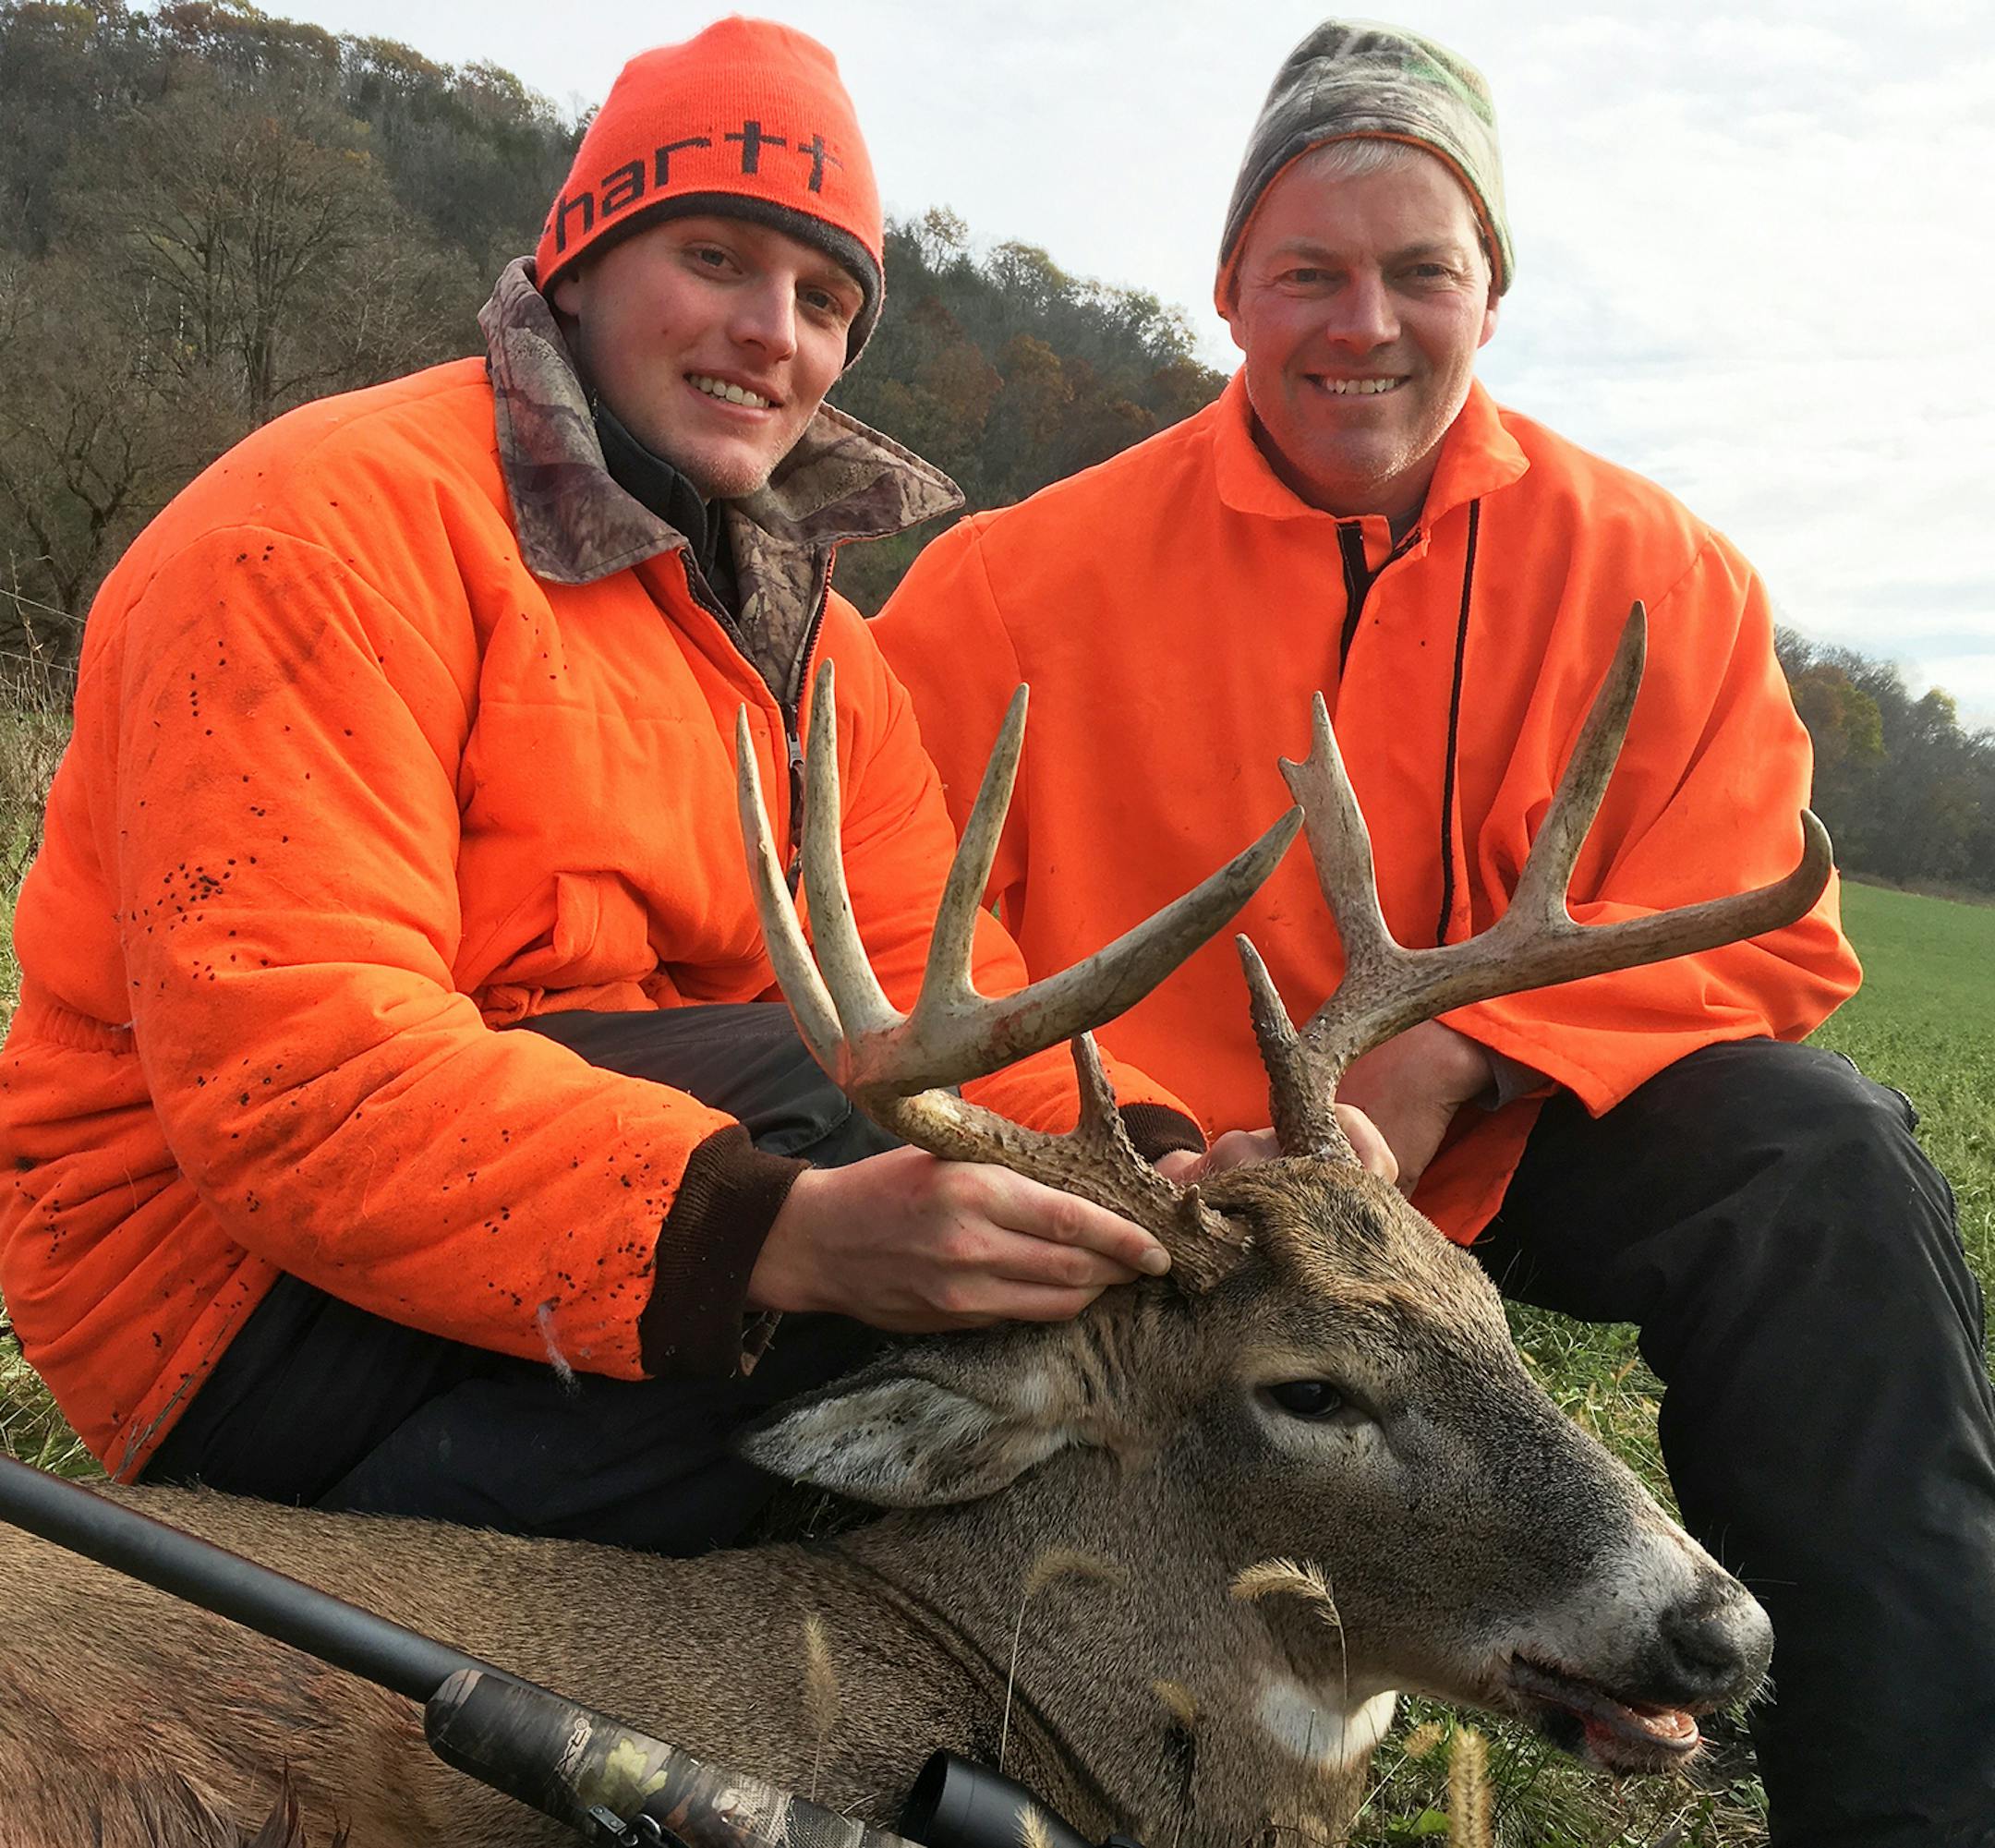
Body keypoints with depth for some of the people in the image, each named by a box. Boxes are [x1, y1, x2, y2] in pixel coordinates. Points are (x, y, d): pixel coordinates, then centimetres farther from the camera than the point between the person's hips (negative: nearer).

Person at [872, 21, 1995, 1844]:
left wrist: (1456, 1047, -23)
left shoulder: (1655, 575, -2)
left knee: (1821, 1154, -25)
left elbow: (1759, 937, -7)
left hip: (1511, 1147, 1)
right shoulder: (1041, 575, -5)